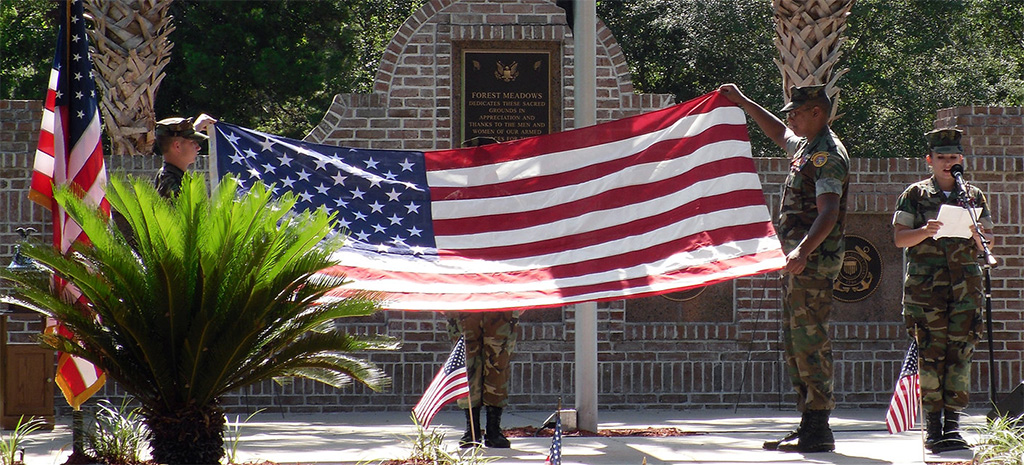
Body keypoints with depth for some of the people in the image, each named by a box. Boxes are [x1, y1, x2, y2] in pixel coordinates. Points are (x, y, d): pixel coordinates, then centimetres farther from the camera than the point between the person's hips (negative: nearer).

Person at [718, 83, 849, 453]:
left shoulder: (828, 155, -14)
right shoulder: (806, 146, 17)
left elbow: (828, 214, -26)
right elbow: (779, 134, 41)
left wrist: (803, 250, -39)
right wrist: (743, 103, 40)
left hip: (814, 260, -11)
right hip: (799, 258, 11)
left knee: (810, 340, -12)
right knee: (795, 342, 11)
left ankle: (818, 429, -12)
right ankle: (808, 425, 13)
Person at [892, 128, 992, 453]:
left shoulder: (974, 197, 15)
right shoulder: (915, 195, 7)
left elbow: (988, 244, 14)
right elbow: (899, 238, 2)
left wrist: (976, 237, -8)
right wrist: (926, 231, -16)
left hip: (965, 287, 2)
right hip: (925, 287, -2)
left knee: (960, 353, -2)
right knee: (931, 355, -5)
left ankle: (952, 424, 1)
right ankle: (933, 427, -2)